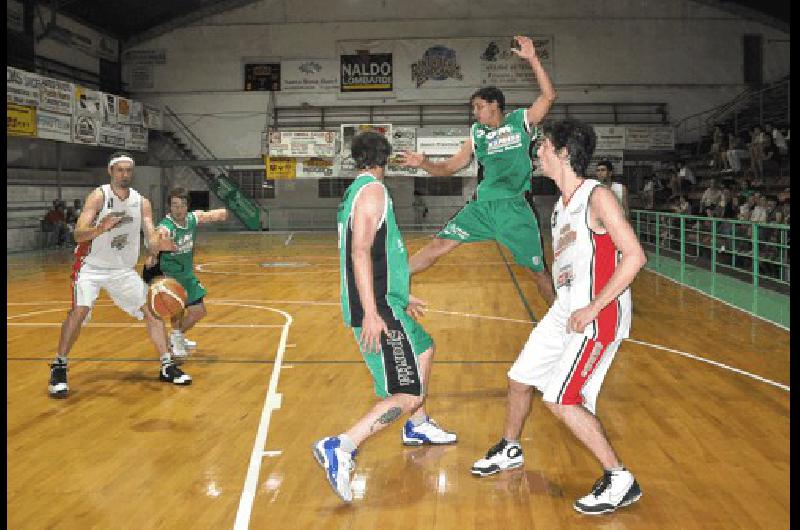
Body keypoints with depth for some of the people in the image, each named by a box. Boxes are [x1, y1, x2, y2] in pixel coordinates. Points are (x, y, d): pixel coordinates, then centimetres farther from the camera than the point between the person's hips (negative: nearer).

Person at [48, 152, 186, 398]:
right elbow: (79, 234, -22)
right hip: (91, 267, -4)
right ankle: (58, 368, -6)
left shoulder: (142, 202, -1)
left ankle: (167, 367, 8)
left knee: (153, 310, -2)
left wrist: (161, 243, -30)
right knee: (79, 311, -23)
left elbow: (152, 239, -5)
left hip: (123, 269, 4)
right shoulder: (99, 196, -13)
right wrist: (101, 228, -44)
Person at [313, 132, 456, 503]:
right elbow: (360, 252, -24)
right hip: (378, 309, -10)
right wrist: (371, 313, -29)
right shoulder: (373, 190, -12)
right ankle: (339, 448, -16)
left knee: (424, 350, 31)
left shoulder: (356, 192, 18)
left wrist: (401, 297, 33)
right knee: (408, 395, -11)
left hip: (382, 304, 10)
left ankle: (418, 427, 46)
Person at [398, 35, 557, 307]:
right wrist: (422, 163, -5)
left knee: (538, 270, 5)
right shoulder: (477, 133, 11)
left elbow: (548, 95, -12)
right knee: (438, 244, -9)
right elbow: (449, 167, 13)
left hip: (515, 208, -2)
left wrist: (532, 59, -19)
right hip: (482, 205, 2)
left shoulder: (521, 121, 2)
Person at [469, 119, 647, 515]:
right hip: (564, 311, 9)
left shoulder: (597, 197, -16)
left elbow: (635, 256, -22)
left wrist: (593, 308, -23)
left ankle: (620, 481, -1)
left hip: (598, 316, -9)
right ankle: (510, 450, 40)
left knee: (560, 398, -15)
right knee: (519, 378, 16)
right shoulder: (560, 206, 11)